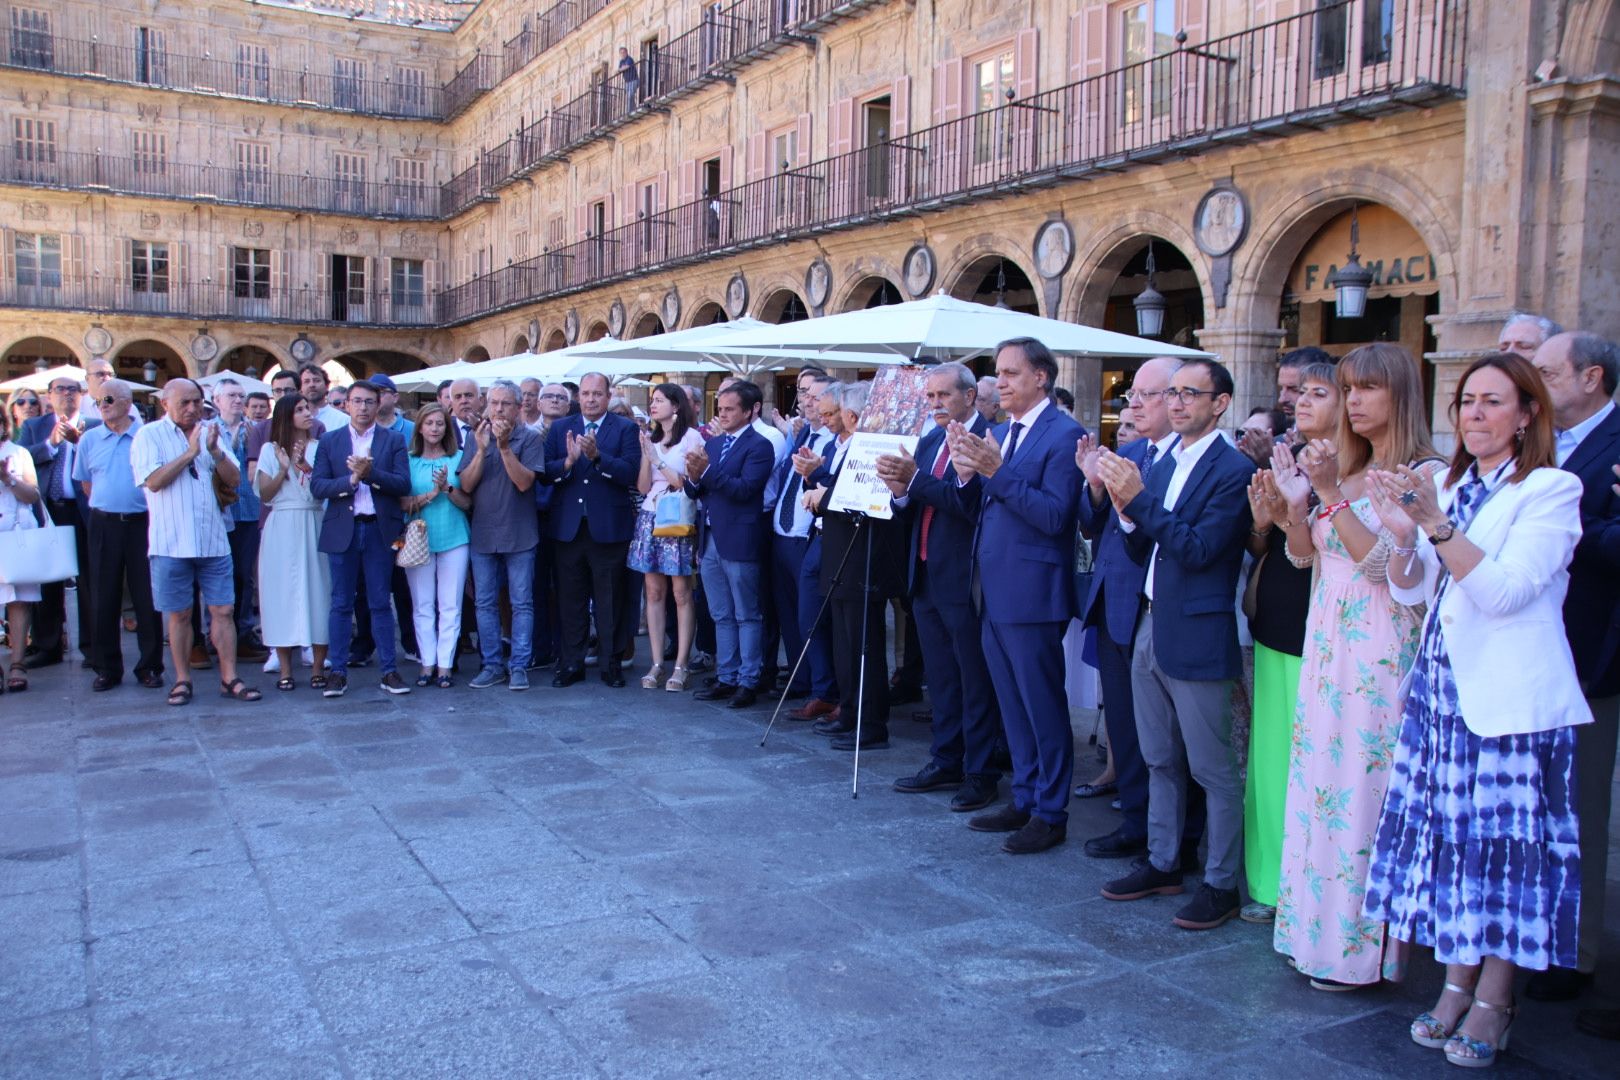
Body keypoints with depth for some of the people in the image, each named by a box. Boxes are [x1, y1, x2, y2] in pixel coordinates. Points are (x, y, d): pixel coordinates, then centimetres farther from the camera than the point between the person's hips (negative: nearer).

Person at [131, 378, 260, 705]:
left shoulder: (209, 432, 12)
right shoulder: (149, 435, 0)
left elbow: (234, 479, 6)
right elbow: (153, 481, -13)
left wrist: (215, 450, -10)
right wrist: (190, 451, -12)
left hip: (213, 540, 3)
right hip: (172, 542, -3)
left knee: (223, 610, 2)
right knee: (179, 614, 5)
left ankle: (229, 678, 8)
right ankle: (182, 680, 16)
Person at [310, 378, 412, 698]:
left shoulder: (393, 441, 6)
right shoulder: (329, 441, 8)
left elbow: (403, 484, -6)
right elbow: (317, 486, -1)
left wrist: (371, 473, -19)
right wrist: (352, 479, -15)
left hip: (380, 529, -1)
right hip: (342, 530, 1)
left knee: (380, 603, 5)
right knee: (341, 604, 5)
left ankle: (388, 671, 10)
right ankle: (338, 672, 11)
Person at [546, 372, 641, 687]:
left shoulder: (625, 429, 1)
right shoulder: (560, 428, 10)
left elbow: (630, 473, -12)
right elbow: (545, 472, 1)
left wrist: (597, 456, -24)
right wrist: (568, 461, -18)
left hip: (608, 528, -3)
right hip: (568, 527, 3)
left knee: (608, 600, 5)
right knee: (571, 599, 8)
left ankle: (610, 663, 14)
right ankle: (572, 663, 17)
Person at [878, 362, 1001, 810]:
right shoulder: (930, 440, 13)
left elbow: (970, 503, -23)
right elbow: (912, 507, 12)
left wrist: (915, 478, -24)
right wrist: (900, 489, -9)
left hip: (964, 580, -8)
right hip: (926, 576, 8)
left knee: (975, 681, 2)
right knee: (940, 677, 17)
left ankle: (980, 773, 11)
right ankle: (946, 762, 28)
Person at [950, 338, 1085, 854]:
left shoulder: (1064, 434, -12)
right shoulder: (998, 432, 13)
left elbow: (1054, 516, -20)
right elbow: (983, 507, 12)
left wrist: (996, 471, -25)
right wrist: (968, 474, -7)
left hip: (1030, 593, -8)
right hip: (993, 592, 8)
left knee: (1043, 707, 3)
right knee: (1013, 706, 17)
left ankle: (1051, 813, 14)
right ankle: (1024, 799, 29)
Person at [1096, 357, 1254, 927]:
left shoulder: (1233, 469, -11)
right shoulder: (1162, 467, 13)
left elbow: (1198, 549, -20)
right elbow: (1140, 551, 11)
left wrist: (1139, 500, -20)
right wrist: (1125, 507, -6)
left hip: (1197, 636, -8)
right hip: (1150, 629, 8)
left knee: (1213, 769, 3)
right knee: (1160, 762, 18)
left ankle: (1222, 885, 14)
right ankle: (1162, 864, 31)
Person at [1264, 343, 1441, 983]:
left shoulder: (1423, 475, -8)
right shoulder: (1344, 469, 13)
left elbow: (1382, 560, -16)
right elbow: (1305, 555, 8)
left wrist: (1331, 494, -22)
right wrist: (1294, 503, -10)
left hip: (1381, 653, -7)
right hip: (1326, 644, 7)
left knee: (1364, 789, -2)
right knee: (1318, 782, 10)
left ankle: (1361, 948, 11)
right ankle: (1317, 930, 23)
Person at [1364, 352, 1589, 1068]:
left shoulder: (1552, 490, -5)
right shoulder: (1448, 486, 13)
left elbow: (1506, 590, -17)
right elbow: (1412, 592, 8)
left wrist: (1437, 525, -26)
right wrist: (1404, 537, -11)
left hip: (1509, 698, -5)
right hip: (1441, 686, 5)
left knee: (1504, 840, 1)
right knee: (1449, 833, 9)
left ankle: (1493, 999, 15)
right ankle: (1457, 980, 22)